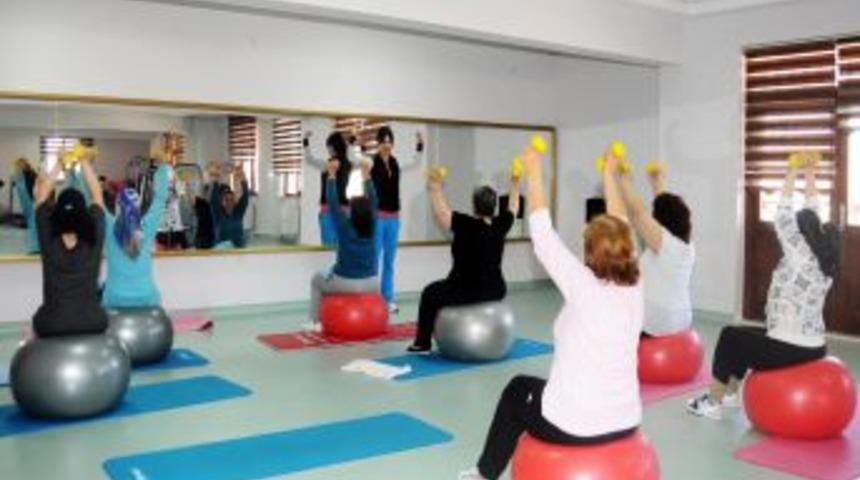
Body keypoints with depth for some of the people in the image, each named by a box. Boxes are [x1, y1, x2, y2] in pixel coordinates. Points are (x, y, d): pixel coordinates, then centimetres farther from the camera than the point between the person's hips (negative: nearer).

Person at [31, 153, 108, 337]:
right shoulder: (94, 236, -6)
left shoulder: (48, 236, -6)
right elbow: (97, 195, 9)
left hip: (51, 325, 0)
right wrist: (85, 163, 18)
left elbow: (42, 193, 10)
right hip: (93, 323, 0)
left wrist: (59, 165, 20)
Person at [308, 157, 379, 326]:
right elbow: (373, 201, 8)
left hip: (346, 283, -3)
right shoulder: (372, 227, -3)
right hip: (371, 285, 3)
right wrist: (366, 176, 13)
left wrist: (332, 175, -1)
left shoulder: (344, 227, -12)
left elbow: (332, 202, -7)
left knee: (316, 280, 25)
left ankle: (316, 322, 22)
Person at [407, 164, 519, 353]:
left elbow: (441, 211, -8)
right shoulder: (501, 225, -4)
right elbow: (513, 207, 15)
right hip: (496, 291, 5)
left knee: (430, 294, 21)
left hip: (466, 292, -5)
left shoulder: (466, 225, -17)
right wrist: (515, 184, 27)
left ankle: (423, 343, 25)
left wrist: (435, 187, 3)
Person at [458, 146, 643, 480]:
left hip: (574, 426, -6)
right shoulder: (634, 289, -6)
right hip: (625, 423, 6)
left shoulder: (584, 287, -20)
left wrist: (533, 173, -4)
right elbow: (619, 231, 8)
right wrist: (609, 176, 16)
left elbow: (542, 234, -12)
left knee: (518, 391, 25)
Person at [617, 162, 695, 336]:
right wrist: (657, 183, 25)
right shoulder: (687, 244, 2)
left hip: (655, 324, -8)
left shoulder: (663, 241, -18)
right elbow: (669, 208, 15)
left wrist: (624, 177, -9)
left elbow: (637, 210, -18)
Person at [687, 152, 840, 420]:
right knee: (746, 336, 25)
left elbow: (783, 218, -15)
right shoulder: (824, 258, 5)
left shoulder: (801, 257, -17)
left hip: (790, 349, -9)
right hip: (813, 347, 9)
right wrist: (809, 174, 14)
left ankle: (712, 403, 17)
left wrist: (792, 175, -9)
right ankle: (730, 392, 35)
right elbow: (811, 216, 12)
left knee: (730, 337, 10)